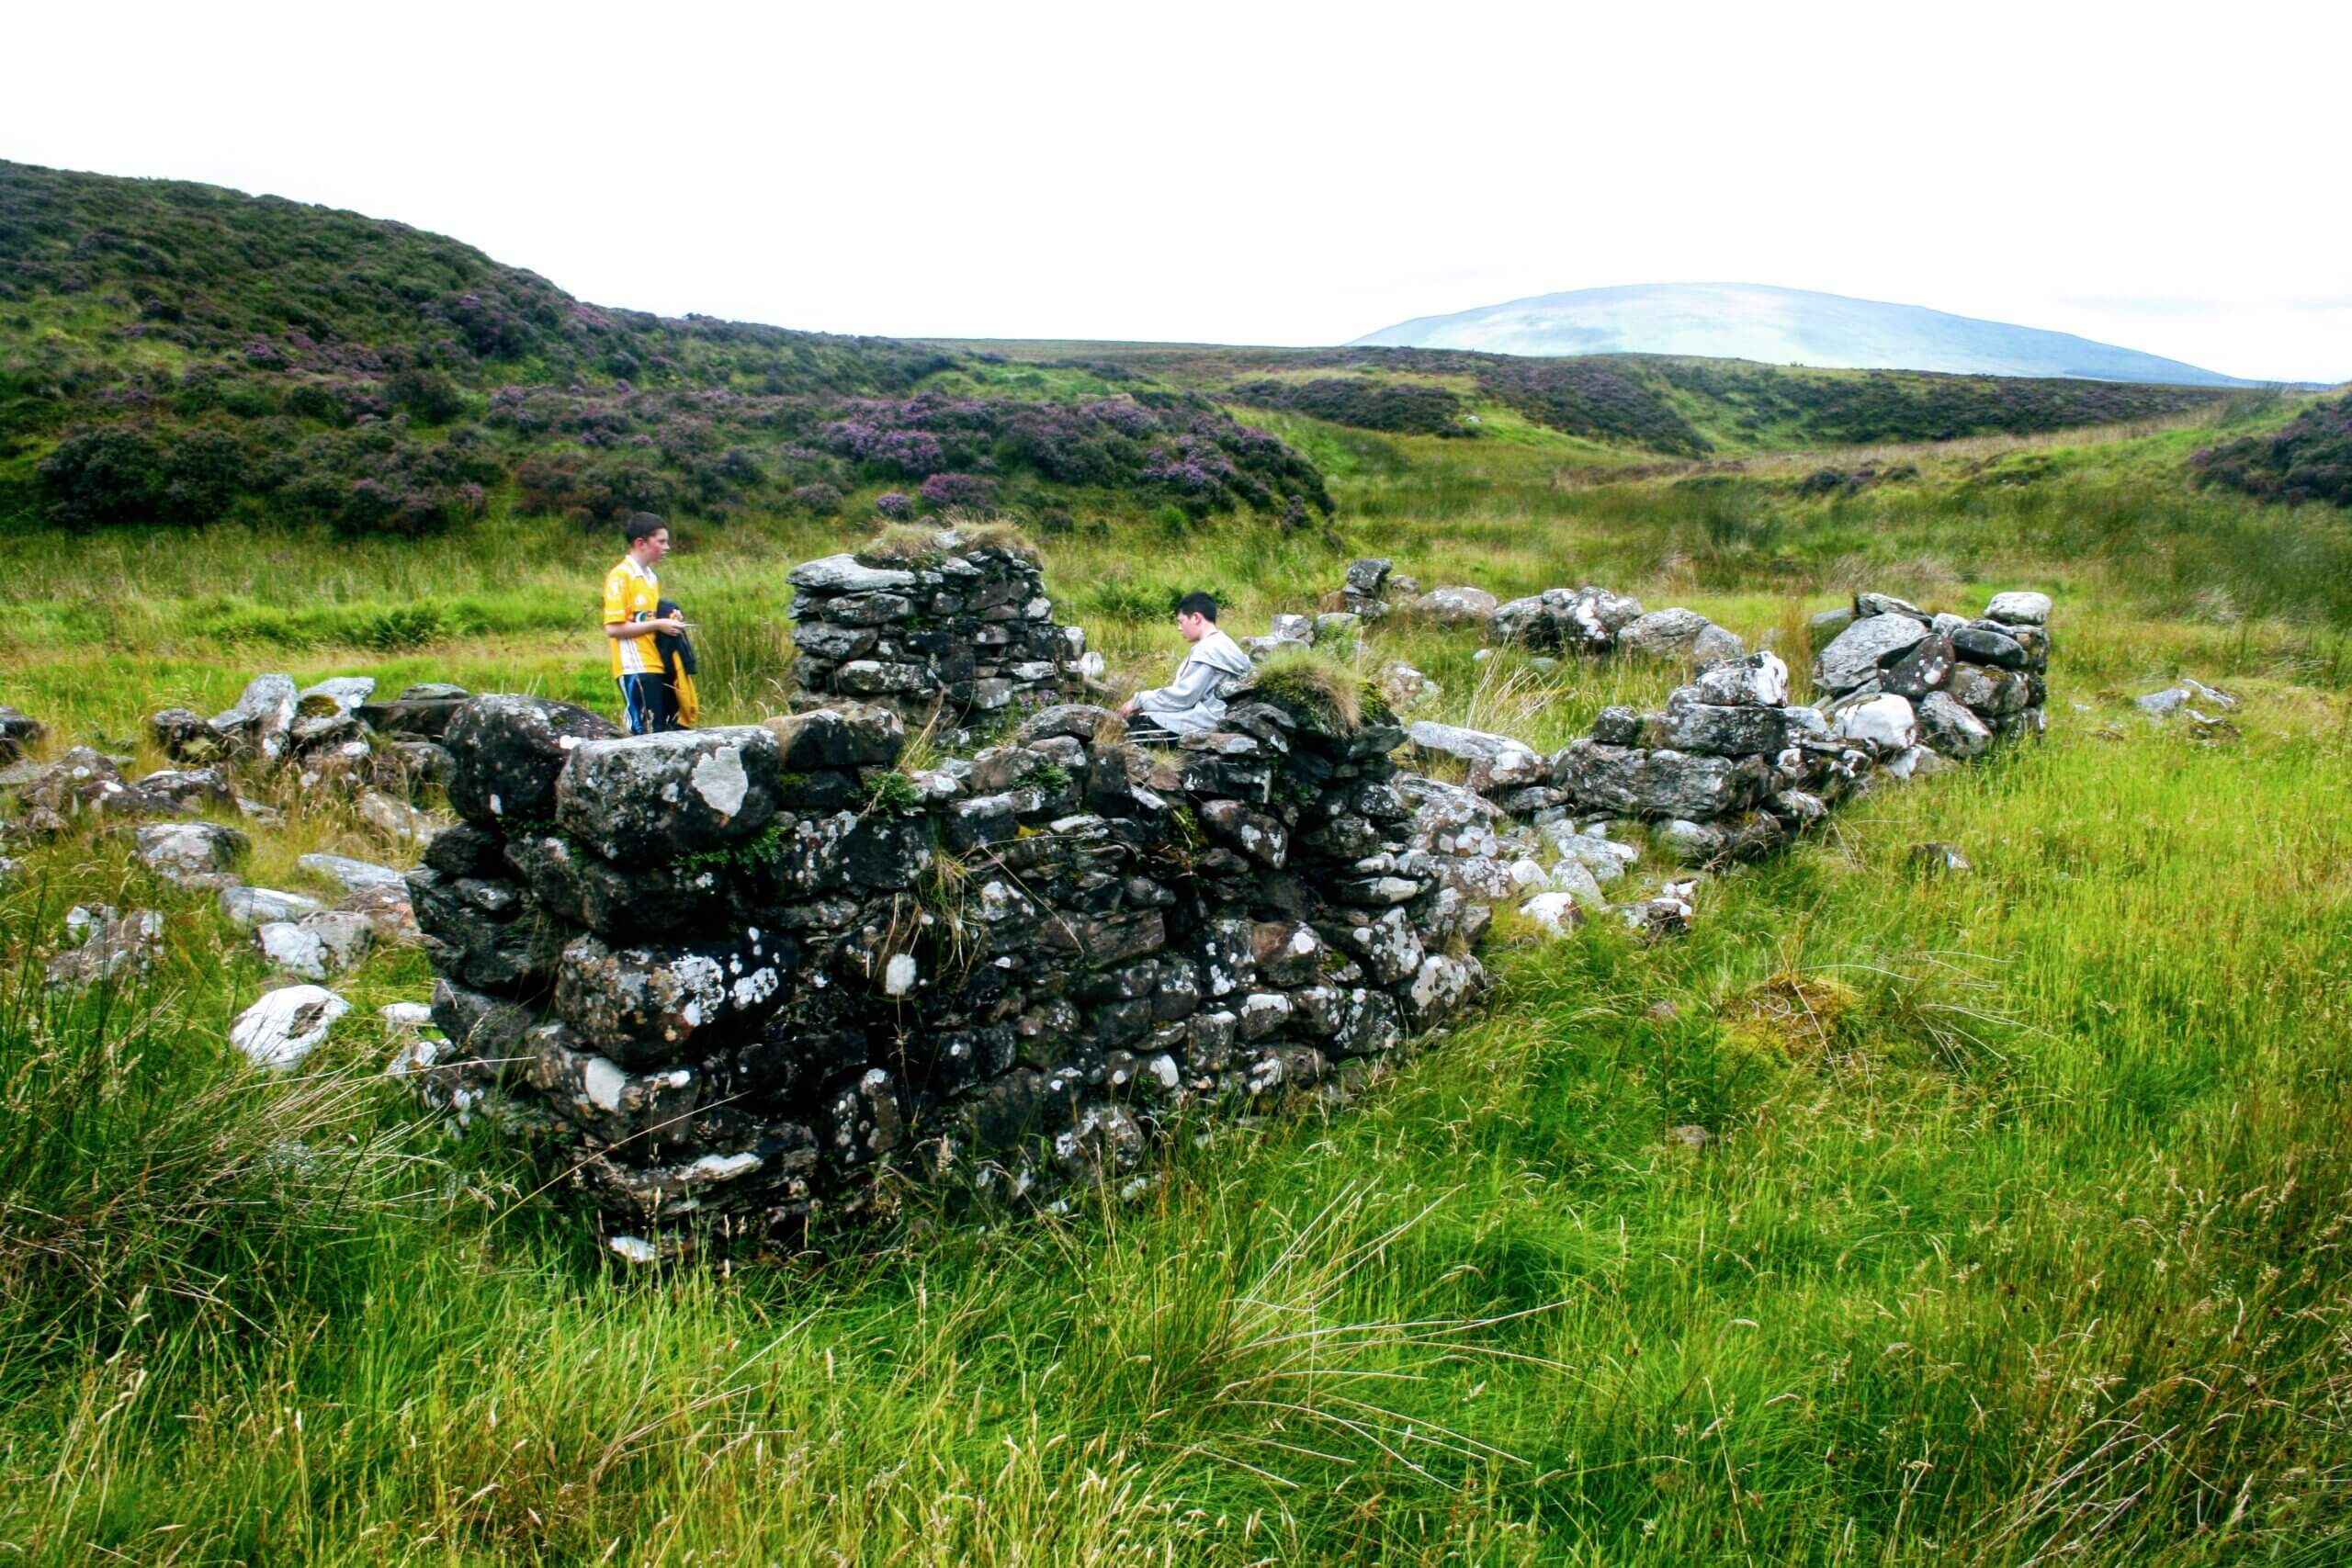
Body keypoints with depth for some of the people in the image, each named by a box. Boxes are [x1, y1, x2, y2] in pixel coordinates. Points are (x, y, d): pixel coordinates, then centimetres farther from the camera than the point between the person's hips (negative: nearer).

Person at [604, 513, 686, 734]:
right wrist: (657, 625, -14)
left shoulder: (651, 577, 17)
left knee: (671, 730, 6)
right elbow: (613, 628, -15)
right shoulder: (620, 577, -9)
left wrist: (668, 622, 8)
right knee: (646, 734, -10)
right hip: (636, 669, -8)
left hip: (659, 666, 8)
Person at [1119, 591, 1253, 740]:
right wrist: (1144, 702, 9)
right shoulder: (1220, 644, 17)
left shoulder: (1208, 650, -16)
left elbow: (1184, 696, -20)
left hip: (1202, 719, -10)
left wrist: (1140, 700, -9)